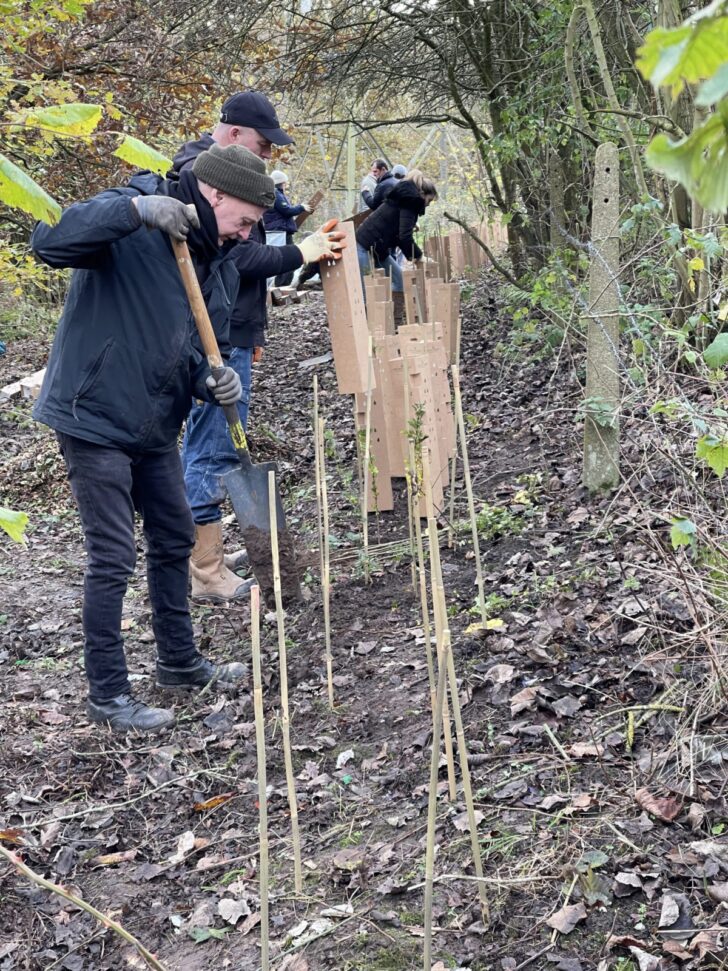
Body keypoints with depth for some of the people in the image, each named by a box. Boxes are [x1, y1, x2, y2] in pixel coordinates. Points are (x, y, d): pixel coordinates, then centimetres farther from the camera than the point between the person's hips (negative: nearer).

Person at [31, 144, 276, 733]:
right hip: (96, 419, -8)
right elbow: (50, 242, -33)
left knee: (174, 541, 18)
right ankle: (108, 695, 9)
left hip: (155, 426, 8)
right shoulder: (130, 225, -17)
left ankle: (180, 663, 36)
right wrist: (136, 208, -40)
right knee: (113, 560, -5)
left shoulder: (221, 265, 6)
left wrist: (214, 382, -10)